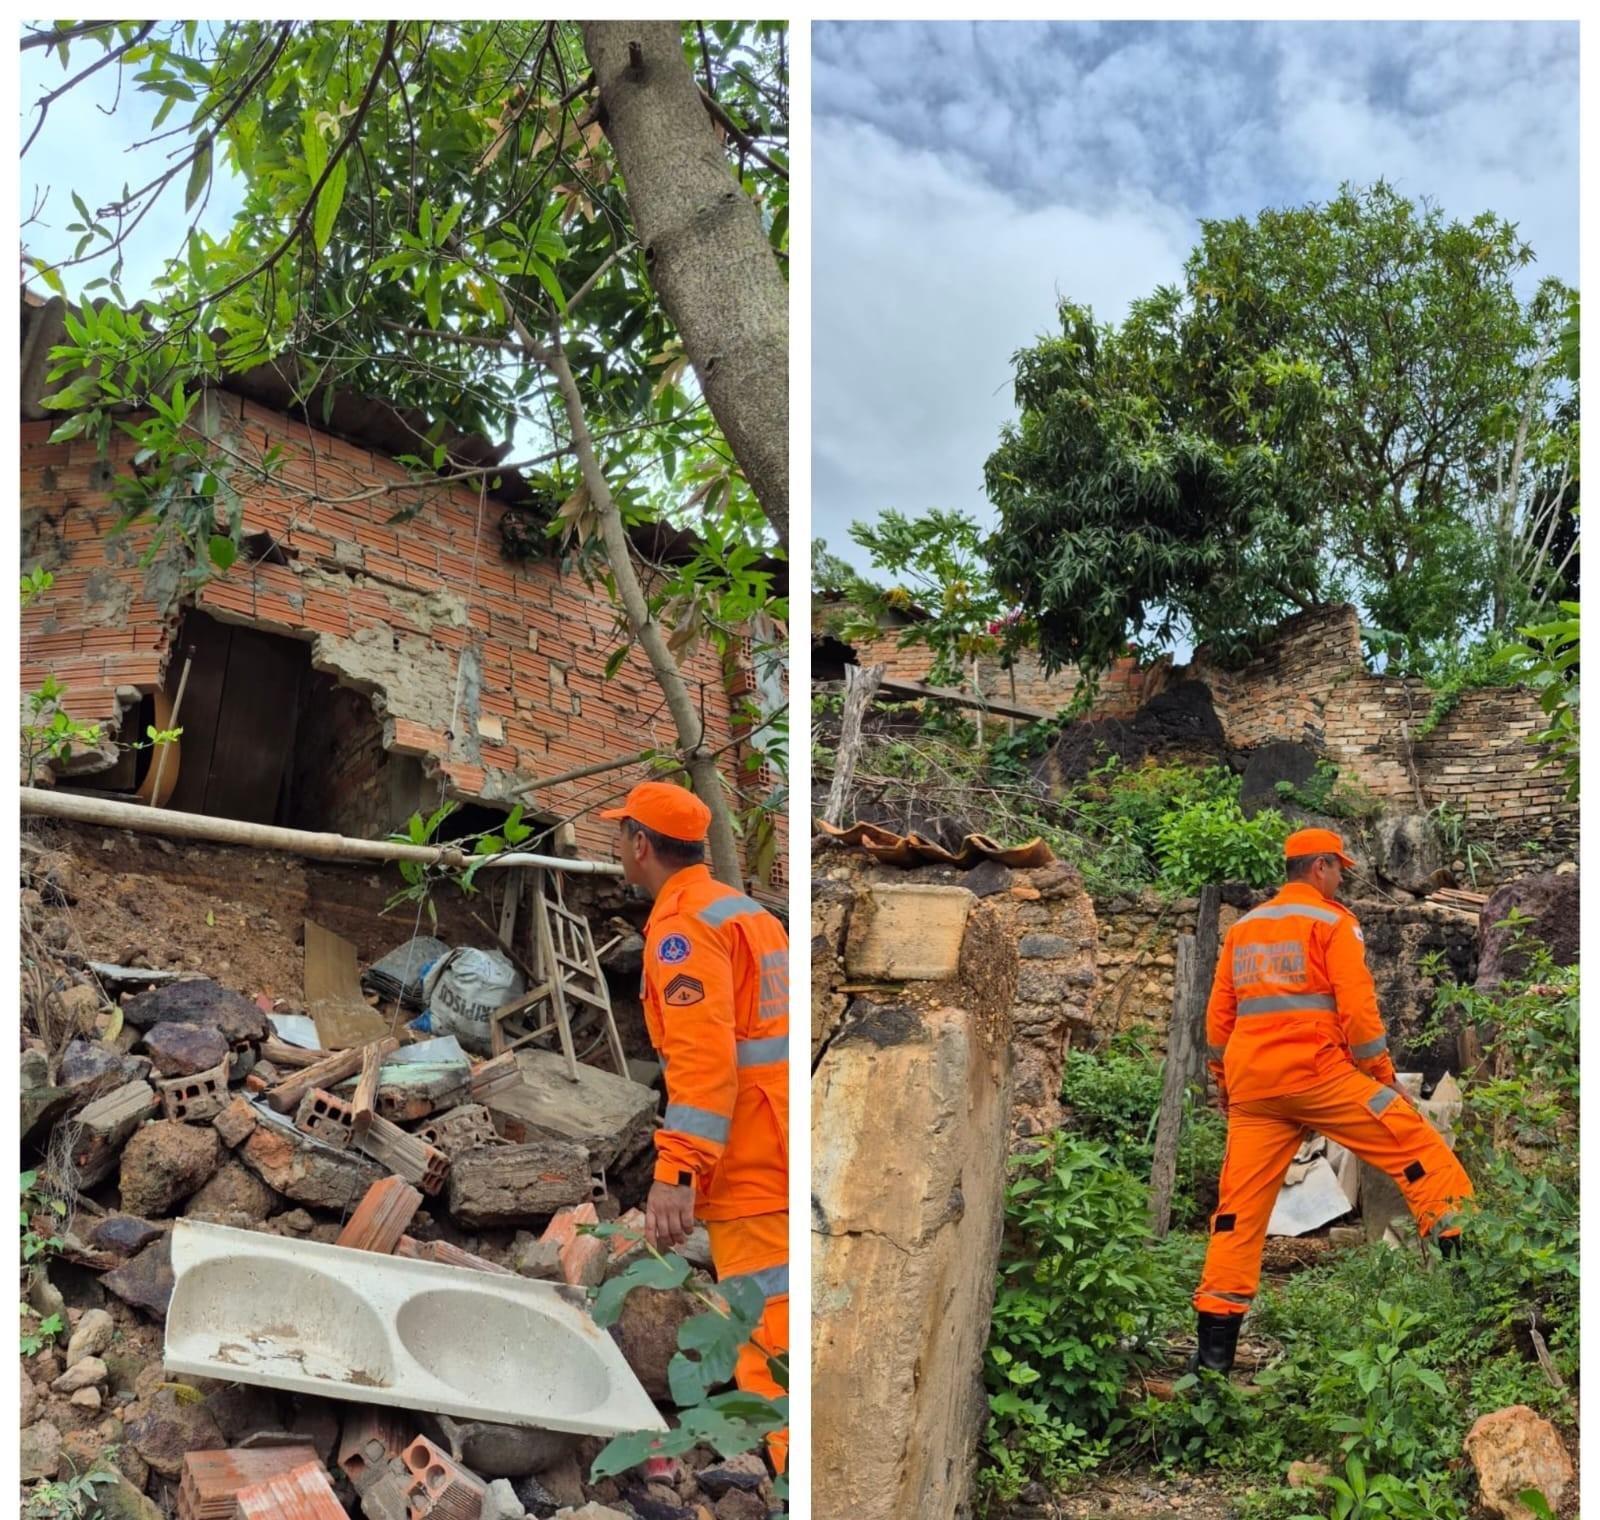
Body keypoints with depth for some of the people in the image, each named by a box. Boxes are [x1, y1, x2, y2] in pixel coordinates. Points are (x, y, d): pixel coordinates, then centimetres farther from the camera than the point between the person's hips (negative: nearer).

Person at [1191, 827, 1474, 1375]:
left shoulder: (1242, 927, 19)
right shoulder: (1332, 920, 2)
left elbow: (1218, 1013, 20)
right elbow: (1357, 1006, -7)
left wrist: (1223, 1081, 28)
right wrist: (1383, 1077, 2)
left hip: (1251, 1084, 6)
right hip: (1318, 1073, -6)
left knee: (1240, 1206, 7)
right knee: (1418, 1146, 2)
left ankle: (1215, 1343, 7)